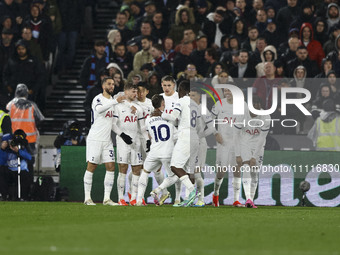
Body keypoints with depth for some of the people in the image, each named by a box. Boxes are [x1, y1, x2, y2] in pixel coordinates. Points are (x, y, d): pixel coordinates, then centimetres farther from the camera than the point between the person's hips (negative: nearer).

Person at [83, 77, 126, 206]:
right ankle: (87, 198, 0)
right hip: (95, 138, -7)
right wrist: (115, 102, -41)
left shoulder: (113, 100, 16)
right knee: (91, 167, -4)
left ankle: (107, 198, 1)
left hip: (107, 140, 7)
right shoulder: (98, 99, -8)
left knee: (111, 167, -1)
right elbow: (99, 109, -32)